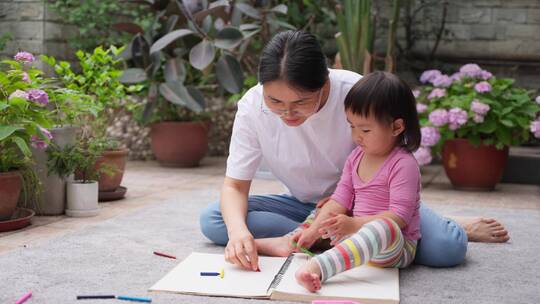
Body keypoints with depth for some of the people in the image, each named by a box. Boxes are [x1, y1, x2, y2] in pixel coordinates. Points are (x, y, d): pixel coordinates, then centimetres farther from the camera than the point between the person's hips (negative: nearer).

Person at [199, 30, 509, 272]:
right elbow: (235, 186, -15)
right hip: (304, 205, 3)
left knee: (446, 249, -31)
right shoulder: (252, 106, -21)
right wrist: (238, 229, -38)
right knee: (213, 220, -24)